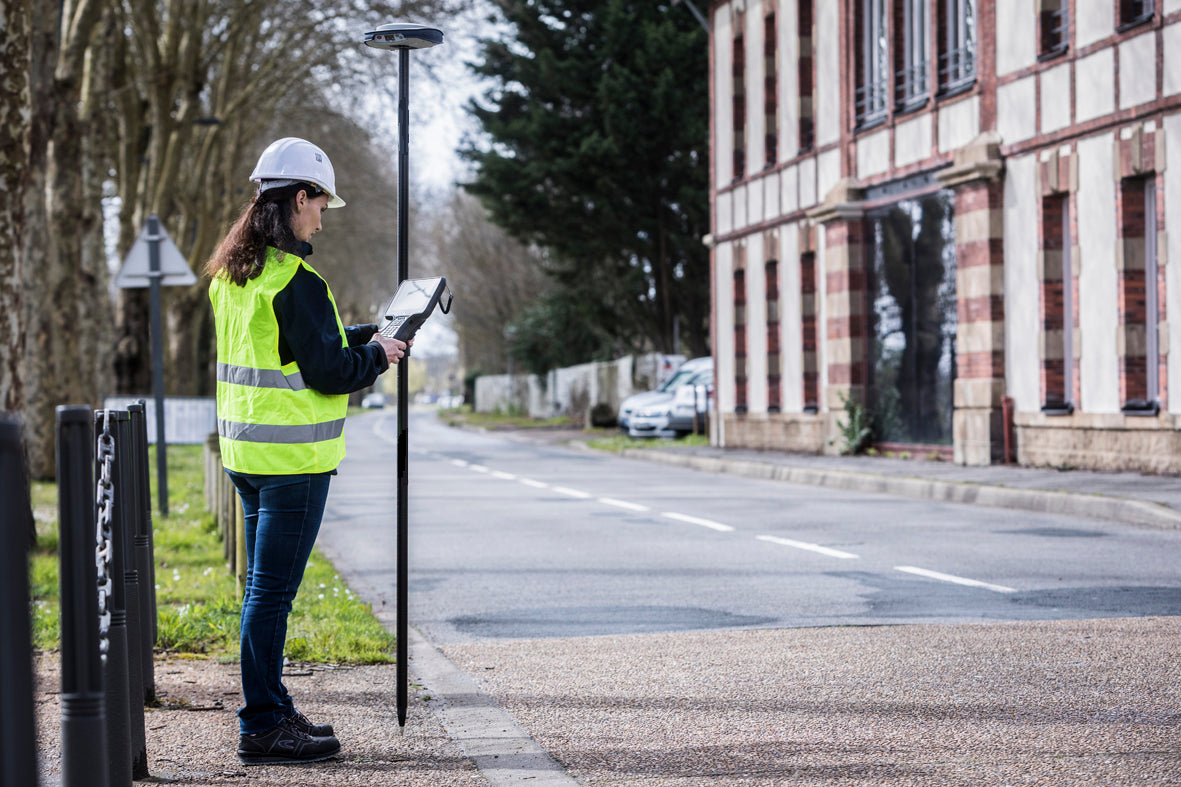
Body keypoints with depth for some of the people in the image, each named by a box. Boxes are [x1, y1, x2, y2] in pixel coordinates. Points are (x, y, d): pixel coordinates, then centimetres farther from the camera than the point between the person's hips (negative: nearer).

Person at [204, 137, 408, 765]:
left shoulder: (230, 274, 11)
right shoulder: (295, 281, -17)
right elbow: (328, 370, -17)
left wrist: (362, 337, 17)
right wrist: (377, 355, 1)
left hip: (245, 450, 9)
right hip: (292, 455, -9)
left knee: (265, 587, 16)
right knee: (272, 591, -4)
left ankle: (271, 709, 25)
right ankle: (262, 727, 0)